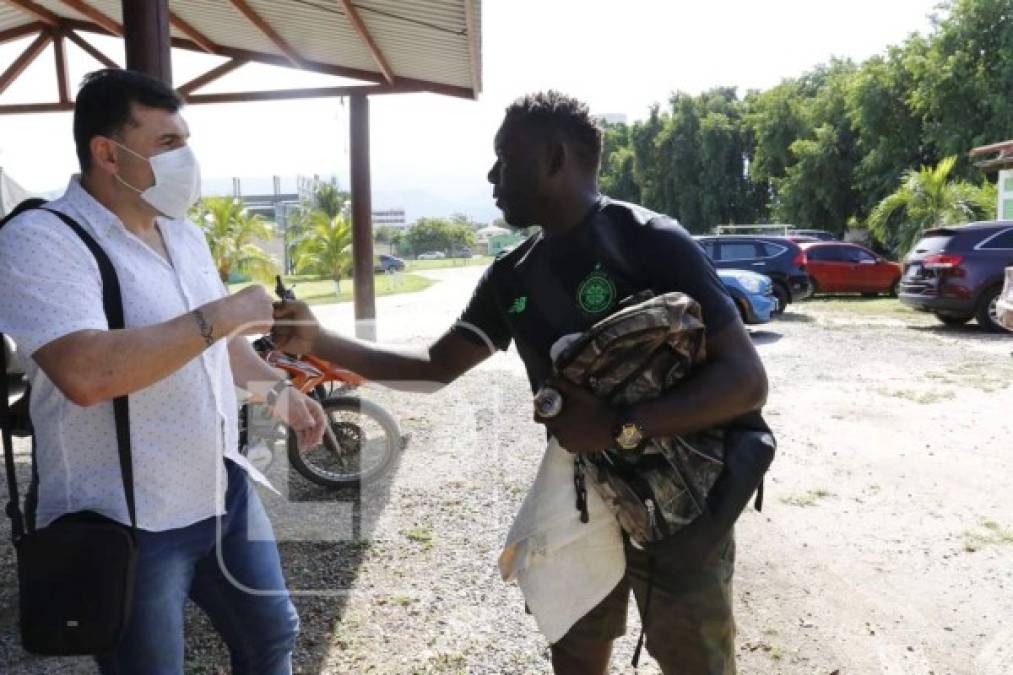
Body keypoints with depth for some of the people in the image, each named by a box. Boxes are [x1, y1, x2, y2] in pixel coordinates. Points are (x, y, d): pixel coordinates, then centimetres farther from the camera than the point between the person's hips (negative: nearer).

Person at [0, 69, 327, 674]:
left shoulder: (186, 234, 8)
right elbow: (86, 373, -34)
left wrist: (280, 391, 11)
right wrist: (223, 313, -27)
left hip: (224, 493, 8)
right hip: (128, 524, -7)